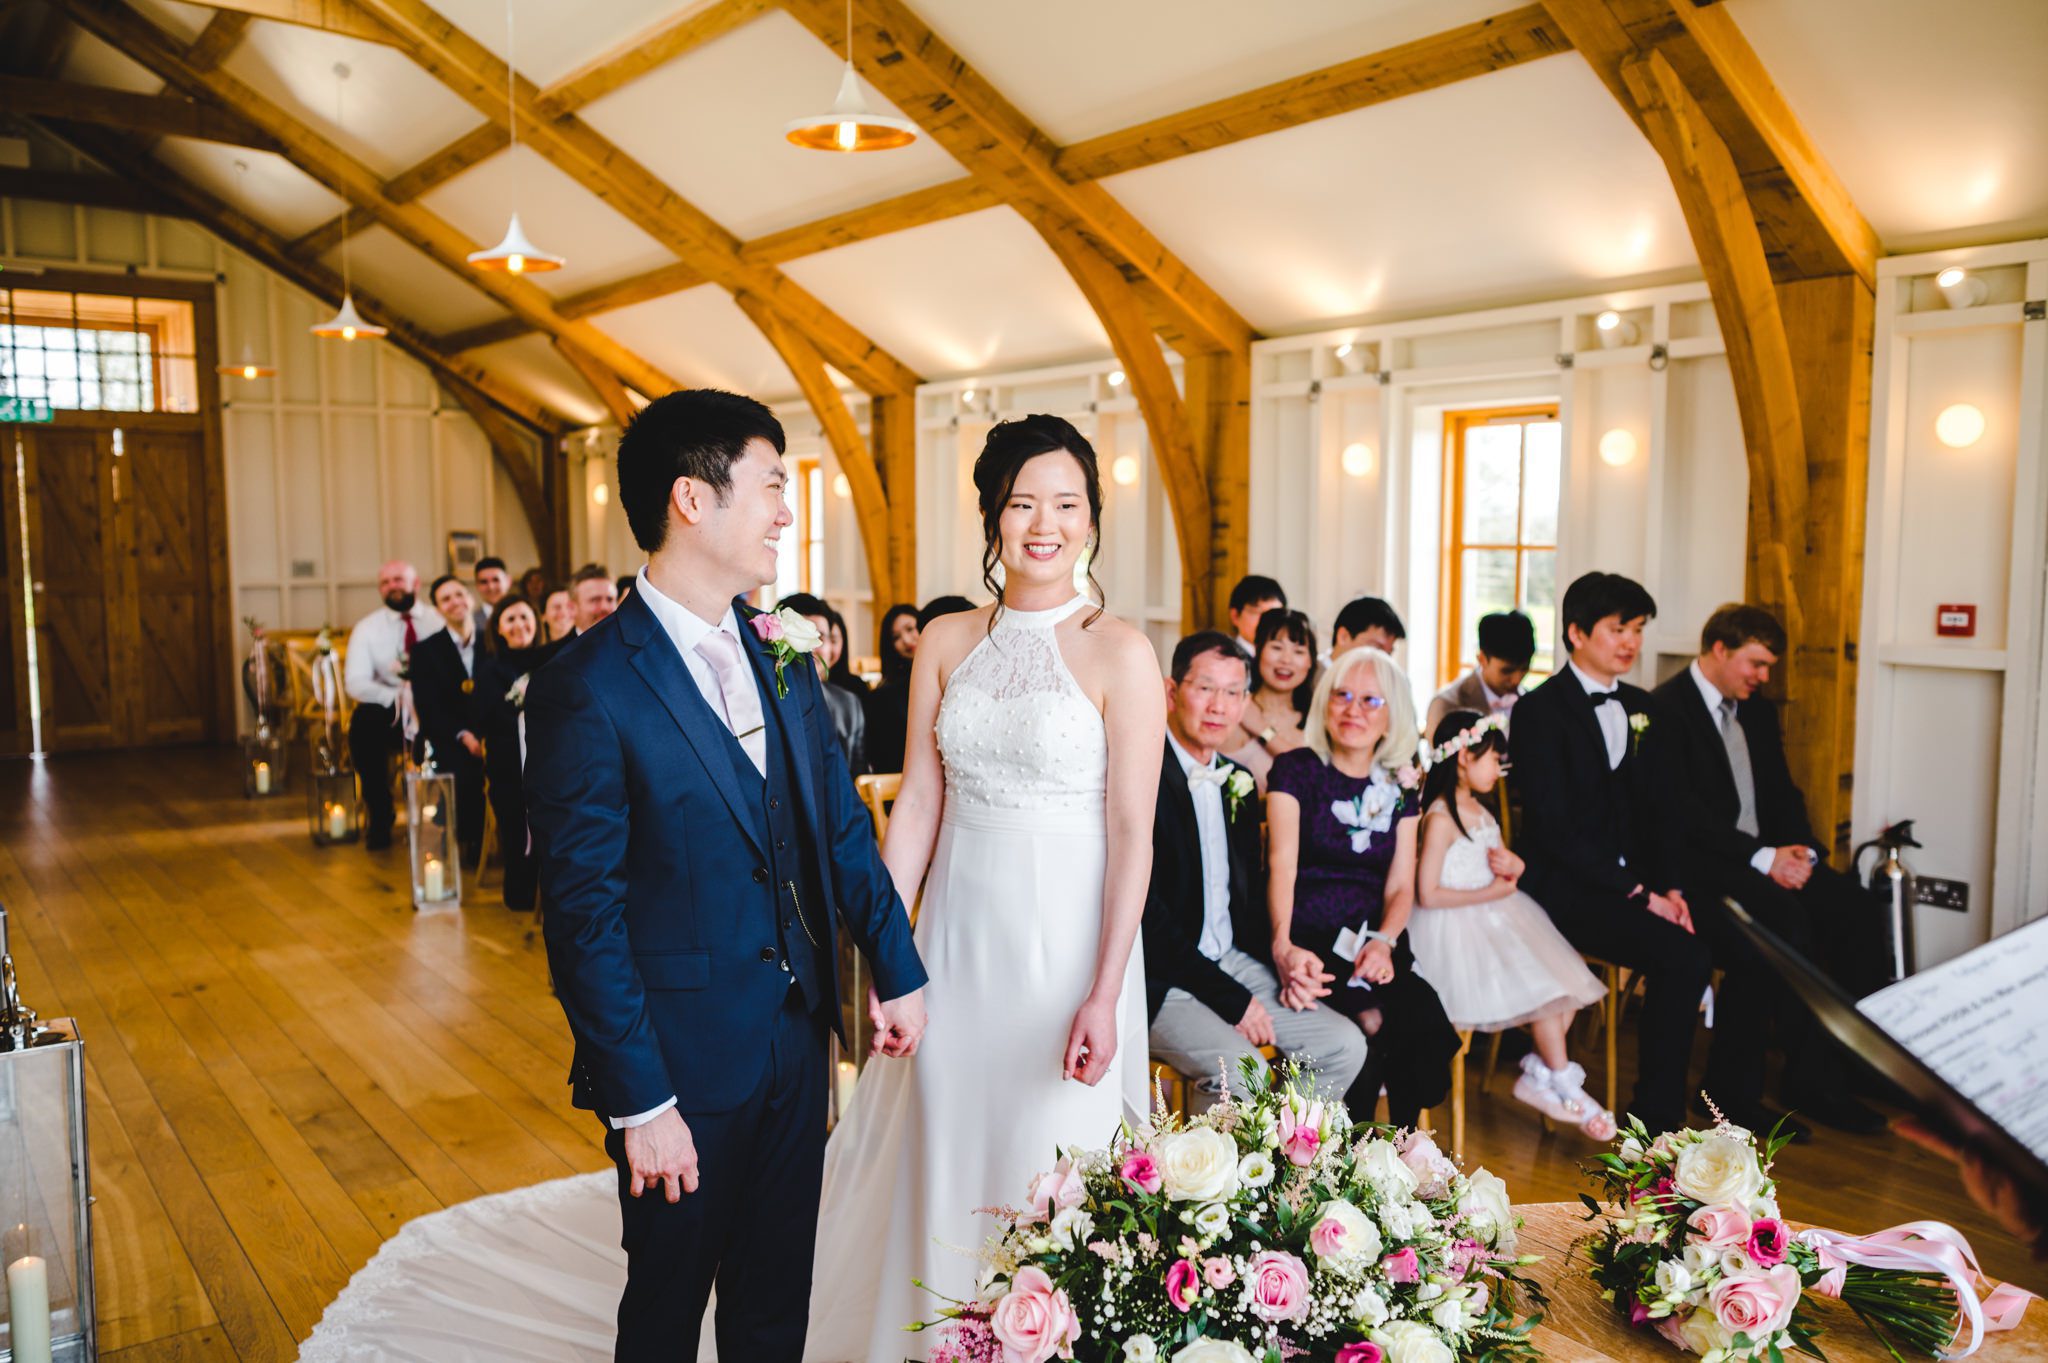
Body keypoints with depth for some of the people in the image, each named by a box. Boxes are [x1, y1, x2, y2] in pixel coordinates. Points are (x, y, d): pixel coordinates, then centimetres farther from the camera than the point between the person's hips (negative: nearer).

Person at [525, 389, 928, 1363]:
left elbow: (840, 823, 10)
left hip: (796, 1040, 6)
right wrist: (640, 1103, -16)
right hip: (685, 1062, -6)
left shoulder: (779, 660, 3)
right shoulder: (587, 688, -18)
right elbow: (583, 915, -18)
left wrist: (897, 967, 7)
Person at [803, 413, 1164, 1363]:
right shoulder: (946, 643, 3)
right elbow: (918, 802, 4)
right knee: (939, 1158, 16)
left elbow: (1132, 834, -11)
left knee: (1046, 1173, 8)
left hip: (1066, 938, -4)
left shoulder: (1120, 654, -9)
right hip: (957, 934, 4)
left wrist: (1104, 994, -15)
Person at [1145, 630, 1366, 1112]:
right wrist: (1230, 997, -17)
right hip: (1162, 980, -8)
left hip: (1234, 963, 8)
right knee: (1240, 1068, -28)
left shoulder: (1237, 782, 11)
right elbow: (1145, 914, -18)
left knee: (1345, 1045, -2)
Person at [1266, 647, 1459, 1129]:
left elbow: (1401, 885, 8)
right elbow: (1283, 863, -11)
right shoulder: (1296, 769, 1)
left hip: (1374, 942, 4)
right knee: (1373, 1022, -29)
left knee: (1423, 1017, -25)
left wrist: (1384, 941, -14)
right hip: (1310, 939, -4)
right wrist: (1284, 947, -28)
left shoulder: (1398, 790, 14)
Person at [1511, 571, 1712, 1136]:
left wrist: (1669, 886, -1)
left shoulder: (1637, 705, 15)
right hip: (1565, 888, -7)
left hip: (1634, 879, 7)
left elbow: (1653, 809, 15)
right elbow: (1554, 828, -15)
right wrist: (1637, 894, -17)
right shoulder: (1540, 709, -8)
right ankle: (1656, 1116, -10)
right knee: (1683, 958, -25)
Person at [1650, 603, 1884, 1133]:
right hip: (1699, 864, -8)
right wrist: (1762, 857, -22)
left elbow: (1783, 795, 17)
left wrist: (1801, 849, -4)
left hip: (1769, 859, 8)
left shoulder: (1758, 711, 19)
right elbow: (1681, 811, -17)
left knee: (1852, 908, -16)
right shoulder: (1665, 709, -8)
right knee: (1785, 916, -31)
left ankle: (1821, 1075, -12)